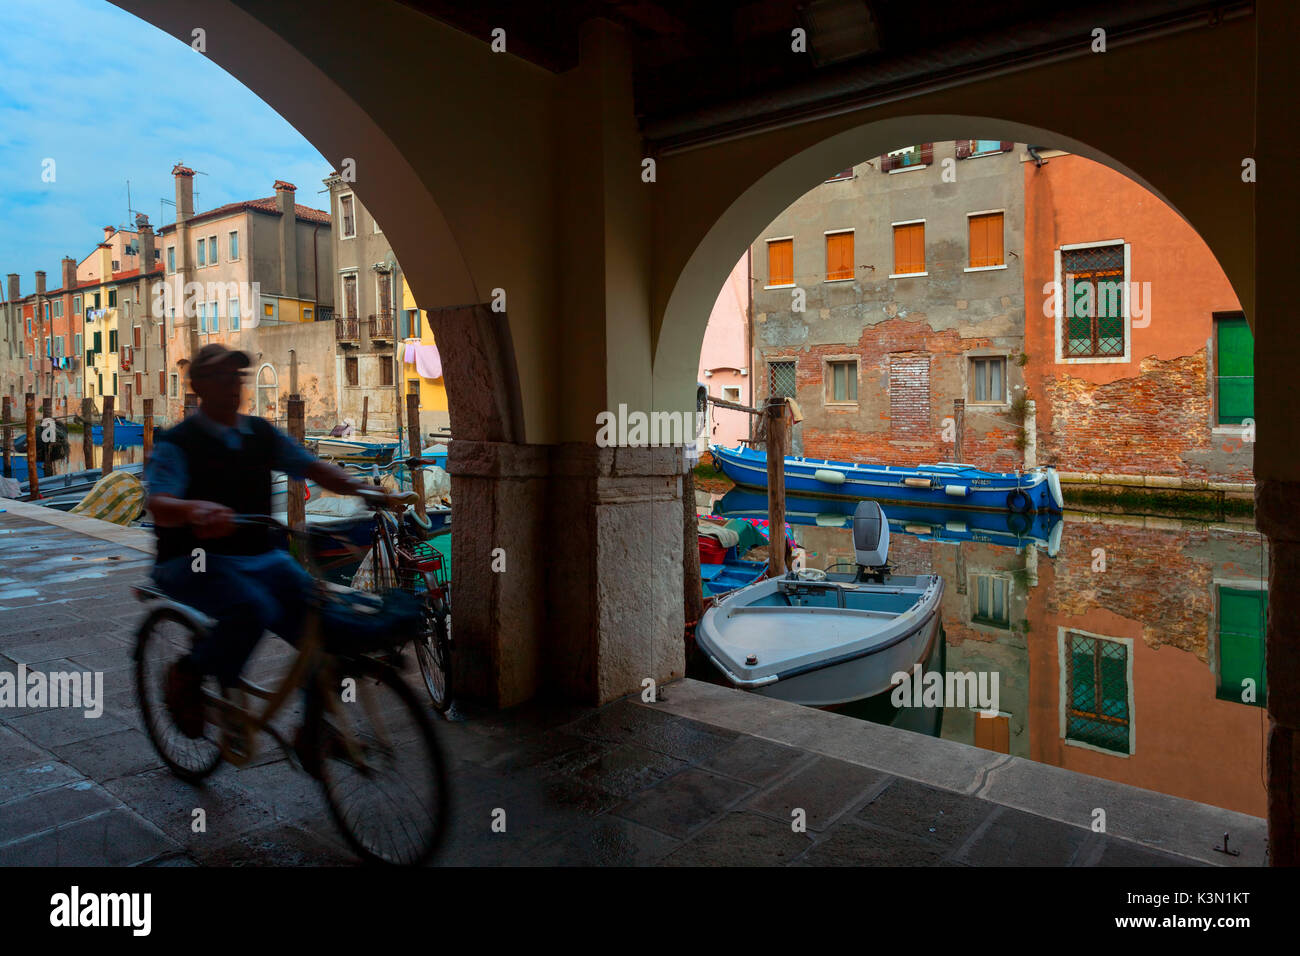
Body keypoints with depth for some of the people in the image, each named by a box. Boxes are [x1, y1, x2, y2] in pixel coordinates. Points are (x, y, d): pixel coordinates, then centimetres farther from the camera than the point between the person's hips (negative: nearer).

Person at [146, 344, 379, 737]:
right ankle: (187, 678, -4)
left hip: (262, 557, 5)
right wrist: (195, 509, -45)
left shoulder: (263, 435, 10)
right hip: (196, 560, -4)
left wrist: (361, 487, -19)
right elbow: (158, 504, -21)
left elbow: (312, 467, 1)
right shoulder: (176, 444, -5)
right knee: (253, 608, -34)